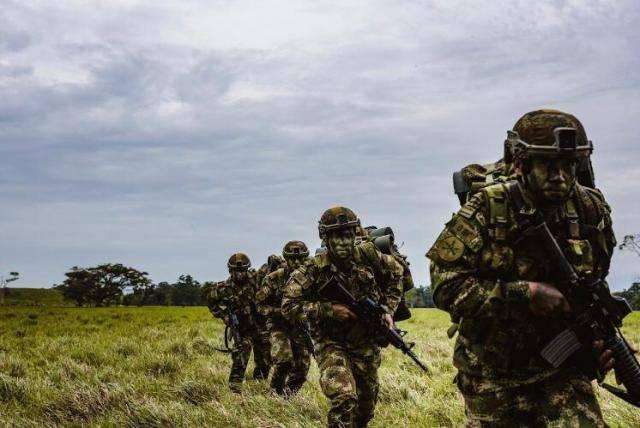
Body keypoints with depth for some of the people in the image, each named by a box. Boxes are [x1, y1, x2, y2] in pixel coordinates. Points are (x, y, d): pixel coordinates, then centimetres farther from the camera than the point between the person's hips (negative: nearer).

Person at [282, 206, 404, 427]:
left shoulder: (367, 255, -8)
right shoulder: (313, 270, -17)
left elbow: (395, 273, 11)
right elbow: (288, 307, -17)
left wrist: (388, 309, 2)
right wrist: (328, 310, -25)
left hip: (367, 343, 4)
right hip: (332, 344, -4)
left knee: (366, 404, 18)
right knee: (343, 398, -27)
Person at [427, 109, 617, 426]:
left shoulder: (591, 212, -2)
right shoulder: (486, 212, -15)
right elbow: (445, 286, -21)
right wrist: (525, 293, -25)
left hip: (561, 366, 3)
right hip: (493, 374, -2)